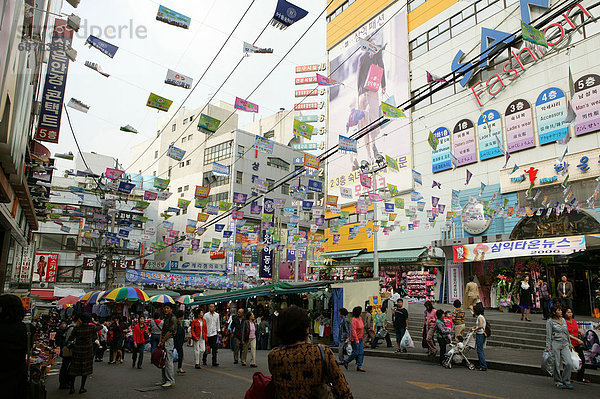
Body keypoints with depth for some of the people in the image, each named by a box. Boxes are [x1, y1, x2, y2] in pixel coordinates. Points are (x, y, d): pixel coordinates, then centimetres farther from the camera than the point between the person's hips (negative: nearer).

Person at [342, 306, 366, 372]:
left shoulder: (360, 318, 9)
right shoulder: (354, 320, -17)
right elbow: (353, 330, -22)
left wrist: (363, 338, 17)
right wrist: (356, 340, -26)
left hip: (360, 339, 8)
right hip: (355, 339, -8)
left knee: (361, 352, 4)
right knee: (356, 352, -4)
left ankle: (359, 366, 9)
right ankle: (346, 361, 15)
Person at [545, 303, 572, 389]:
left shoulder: (563, 320, 12)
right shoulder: (550, 322, -5)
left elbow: (567, 333, 21)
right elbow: (548, 335, -6)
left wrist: (569, 343, 19)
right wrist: (548, 347, -10)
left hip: (565, 344, 5)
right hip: (555, 344, -5)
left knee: (568, 363, -7)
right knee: (556, 364, -1)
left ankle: (566, 381, 8)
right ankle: (558, 382, 13)